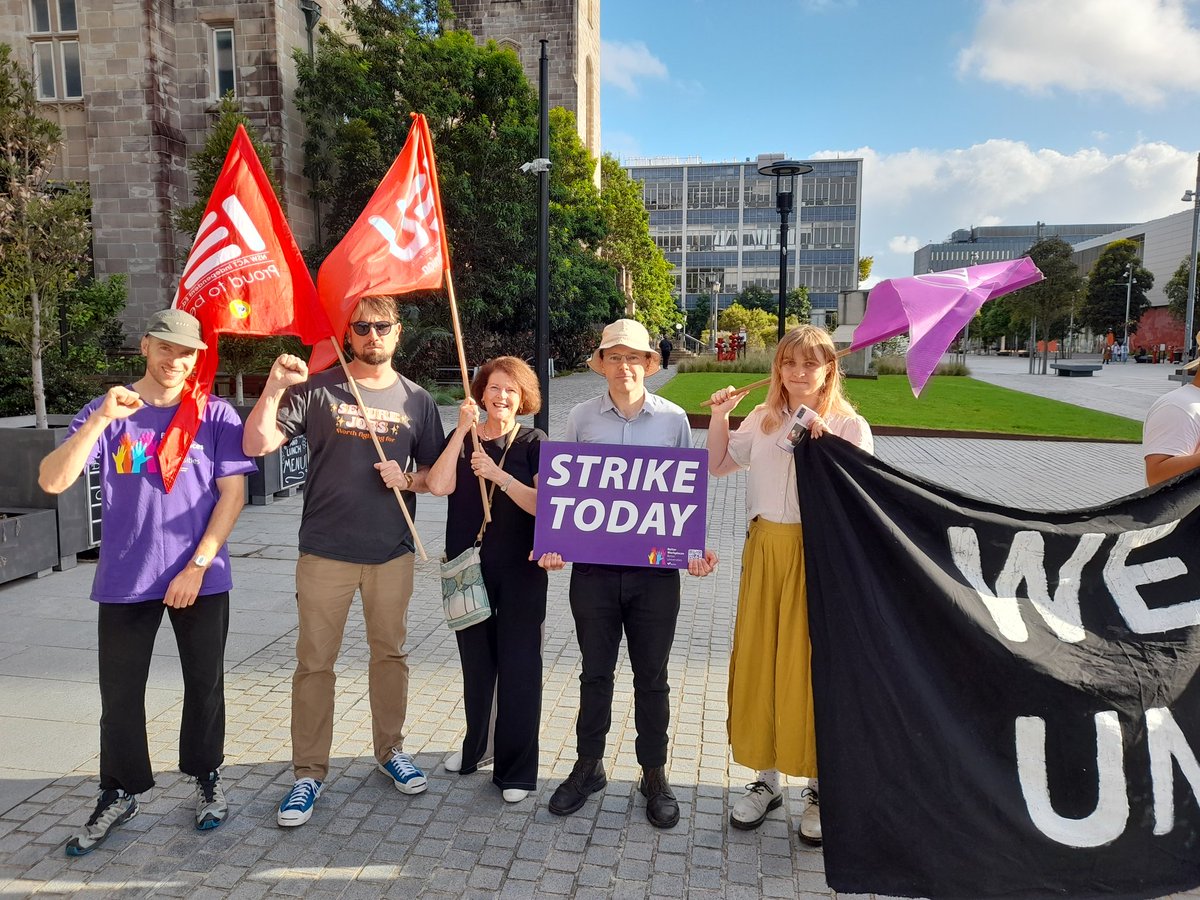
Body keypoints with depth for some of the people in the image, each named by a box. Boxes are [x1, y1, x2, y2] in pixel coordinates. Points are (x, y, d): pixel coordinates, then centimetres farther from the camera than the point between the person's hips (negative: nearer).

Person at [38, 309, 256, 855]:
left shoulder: (215, 415, -1)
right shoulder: (107, 411, 1)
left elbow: (233, 494, -5)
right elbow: (52, 482, -10)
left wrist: (197, 566, -11)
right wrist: (101, 419, -23)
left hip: (201, 579, -1)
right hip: (124, 580, 1)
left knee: (205, 685, 10)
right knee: (120, 692, 9)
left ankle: (207, 779, 29)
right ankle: (120, 794, 27)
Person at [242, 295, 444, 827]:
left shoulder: (416, 400, 6)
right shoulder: (316, 390, -2)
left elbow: (436, 474, 12)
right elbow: (256, 445, -9)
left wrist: (408, 479, -9)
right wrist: (273, 390, -22)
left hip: (392, 553, 2)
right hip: (325, 552, -2)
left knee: (390, 654, 14)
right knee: (315, 661, 4)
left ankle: (390, 749, 33)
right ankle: (309, 773, 18)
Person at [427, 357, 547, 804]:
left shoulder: (534, 443, -3)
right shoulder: (462, 438, 5)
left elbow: (543, 505, -14)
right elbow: (438, 485, -12)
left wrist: (498, 474, -23)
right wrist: (462, 430, -15)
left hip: (520, 572, -3)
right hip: (468, 568, 4)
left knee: (518, 667, 1)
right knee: (476, 663, 17)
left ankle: (516, 770, 15)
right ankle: (477, 746, 38)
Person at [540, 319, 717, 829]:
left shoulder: (673, 419, 1)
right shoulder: (582, 418, 2)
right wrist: (554, 545, -8)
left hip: (655, 567, 0)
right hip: (593, 566, 1)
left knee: (652, 678, 12)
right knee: (595, 674, 14)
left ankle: (654, 776, 29)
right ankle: (588, 767, 33)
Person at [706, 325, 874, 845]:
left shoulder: (849, 425, -3)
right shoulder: (763, 419, 9)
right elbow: (717, 467, 16)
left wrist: (826, 439, -22)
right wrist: (718, 418, 3)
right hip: (766, 551, 4)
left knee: (812, 669, 3)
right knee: (758, 664, 9)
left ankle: (821, 788, 23)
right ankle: (766, 778, 27)